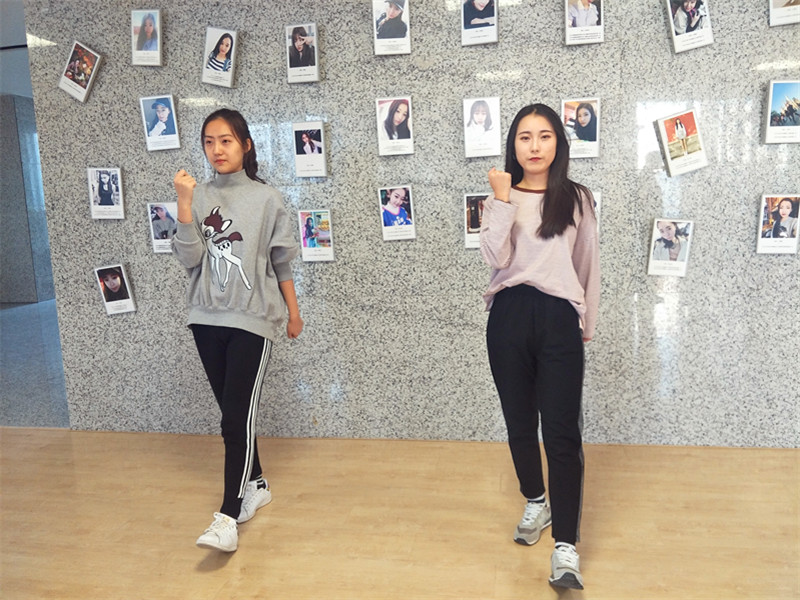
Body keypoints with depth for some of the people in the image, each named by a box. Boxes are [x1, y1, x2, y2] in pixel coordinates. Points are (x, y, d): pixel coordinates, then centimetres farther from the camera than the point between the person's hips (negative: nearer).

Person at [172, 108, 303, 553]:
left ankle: (228, 518, -7)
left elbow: (281, 263, 4)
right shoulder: (198, 197, 3)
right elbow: (189, 258, -7)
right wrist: (184, 204, -16)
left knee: (237, 418, -9)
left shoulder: (266, 198, -2)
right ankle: (256, 485, 33)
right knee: (231, 412, 14)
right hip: (207, 318, 4)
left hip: (252, 319, -4)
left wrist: (293, 313, 9)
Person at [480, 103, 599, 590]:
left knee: (562, 433, -7)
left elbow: (589, 266, 12)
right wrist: (503, 199, -11)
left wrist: (587, 325, 12)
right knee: (520, 423, 13)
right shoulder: (501, 198, 8)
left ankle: (566, 547, -3)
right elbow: (496, 258, -8)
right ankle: (536, 504, 36)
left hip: (558, 318, -1)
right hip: (509, 317, 2)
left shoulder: (578, 199, 7)